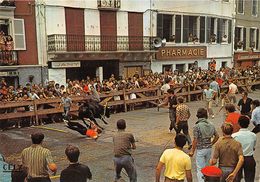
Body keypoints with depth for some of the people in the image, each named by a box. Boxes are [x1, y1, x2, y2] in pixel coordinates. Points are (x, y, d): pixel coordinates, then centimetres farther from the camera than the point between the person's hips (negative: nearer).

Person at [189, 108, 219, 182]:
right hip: (209, 148, 6)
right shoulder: (211, 125, 1)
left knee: (200, 169, 2)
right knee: (206, 167, 21)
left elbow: (195, 140, -16)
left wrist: (192, 151, -8)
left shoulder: (197, 126, -15)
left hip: (200, 149, -6)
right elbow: (217, 136, 7)